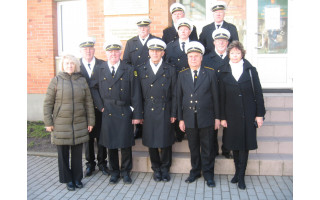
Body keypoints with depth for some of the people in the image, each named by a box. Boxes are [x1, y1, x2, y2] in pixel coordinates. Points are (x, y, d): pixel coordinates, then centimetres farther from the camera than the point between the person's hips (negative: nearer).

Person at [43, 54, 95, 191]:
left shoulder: (82, 80, 6)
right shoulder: (56, 80, -1)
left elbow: (88, 103, 8)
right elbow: (48, 103, -1)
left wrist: (90, 121, 5)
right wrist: (48, 122, -5)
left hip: (79, 124, 2)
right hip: (61, 125, -2)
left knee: (77, 153, 8)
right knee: (63, 154, 7)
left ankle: (77, 178, 24)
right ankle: (67, 179, 21)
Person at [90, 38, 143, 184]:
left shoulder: (129, 70, 0)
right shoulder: (99, 70, 5)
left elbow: (136, 94, -2)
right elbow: (93, 88, 12)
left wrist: (137, 115, -6)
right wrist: (100, 106, 0)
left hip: (125, 113, -1)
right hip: (107, 113, 2)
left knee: (126, 144, 5)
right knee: (110, 145, 10)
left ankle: (126, 172, 22)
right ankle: (114, 172, 25)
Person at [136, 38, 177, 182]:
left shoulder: (170, 70, 4)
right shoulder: (141, 70, 6)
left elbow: (174, 94, 3)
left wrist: (173, 114, -2)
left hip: (165, 113, -1)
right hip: (148, 113, 1)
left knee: (166, 142, 6)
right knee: (151, 143, 8)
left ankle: (165, 169, 24)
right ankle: (156, 169, 25)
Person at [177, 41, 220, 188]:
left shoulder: (210, 73, 1)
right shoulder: (182, 75, 6)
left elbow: (215, 96, 1)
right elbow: (179, 97, 6)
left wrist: (217, 117, -1)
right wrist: (180, 119, 2)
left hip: (206, 118, -2)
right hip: (189, 118, 2)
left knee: (207, 148, 6)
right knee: (193, 147, 12)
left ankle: (208, 174, 19)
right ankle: (195, 171, 28)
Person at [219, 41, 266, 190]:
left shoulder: (251, 70, 2)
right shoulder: (224, 72, 4)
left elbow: (258, 93, 1)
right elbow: (222, 96, 3)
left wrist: (260, 114, -4)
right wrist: (222, 117, 0)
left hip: (248, 114, -1)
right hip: (232, 114, 1)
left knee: (245, 144, 2)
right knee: (234, 144, 9)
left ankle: (240, 176, 12)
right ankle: (238, 172, 25)